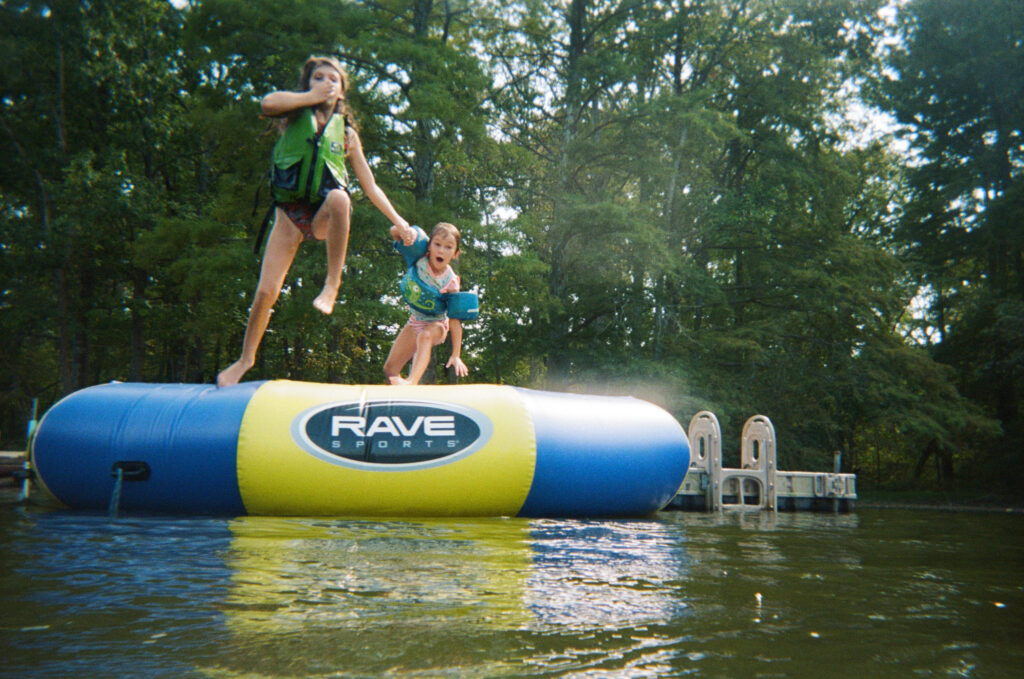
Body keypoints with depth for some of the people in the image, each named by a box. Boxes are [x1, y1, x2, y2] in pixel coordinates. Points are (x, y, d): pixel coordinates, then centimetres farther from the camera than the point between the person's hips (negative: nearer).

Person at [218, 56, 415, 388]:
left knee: (339, 197, -38)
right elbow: (268, 104, -15)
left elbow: (370, 186, 16)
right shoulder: (295, 115, 10)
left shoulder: (346, 132, 13)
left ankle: (333, 283, -27)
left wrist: (397, 220, 10)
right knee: (266, 291, -6)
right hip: (290, 213, 0)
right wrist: (311, 97, -4)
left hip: (323, 215, 0)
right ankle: (246, 357, 16)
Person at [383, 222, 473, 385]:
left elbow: (455, 320, -22)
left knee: (425, 336, -41)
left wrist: (456, 355, -25)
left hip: (437, 324, -4)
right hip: (415, 321, 5)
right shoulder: (420, 255, -18)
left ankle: (412, 381, -55)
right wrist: (404, 231, -44)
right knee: (390, 369, 3)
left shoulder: (450, 283, -25)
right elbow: (395, 232, -17)